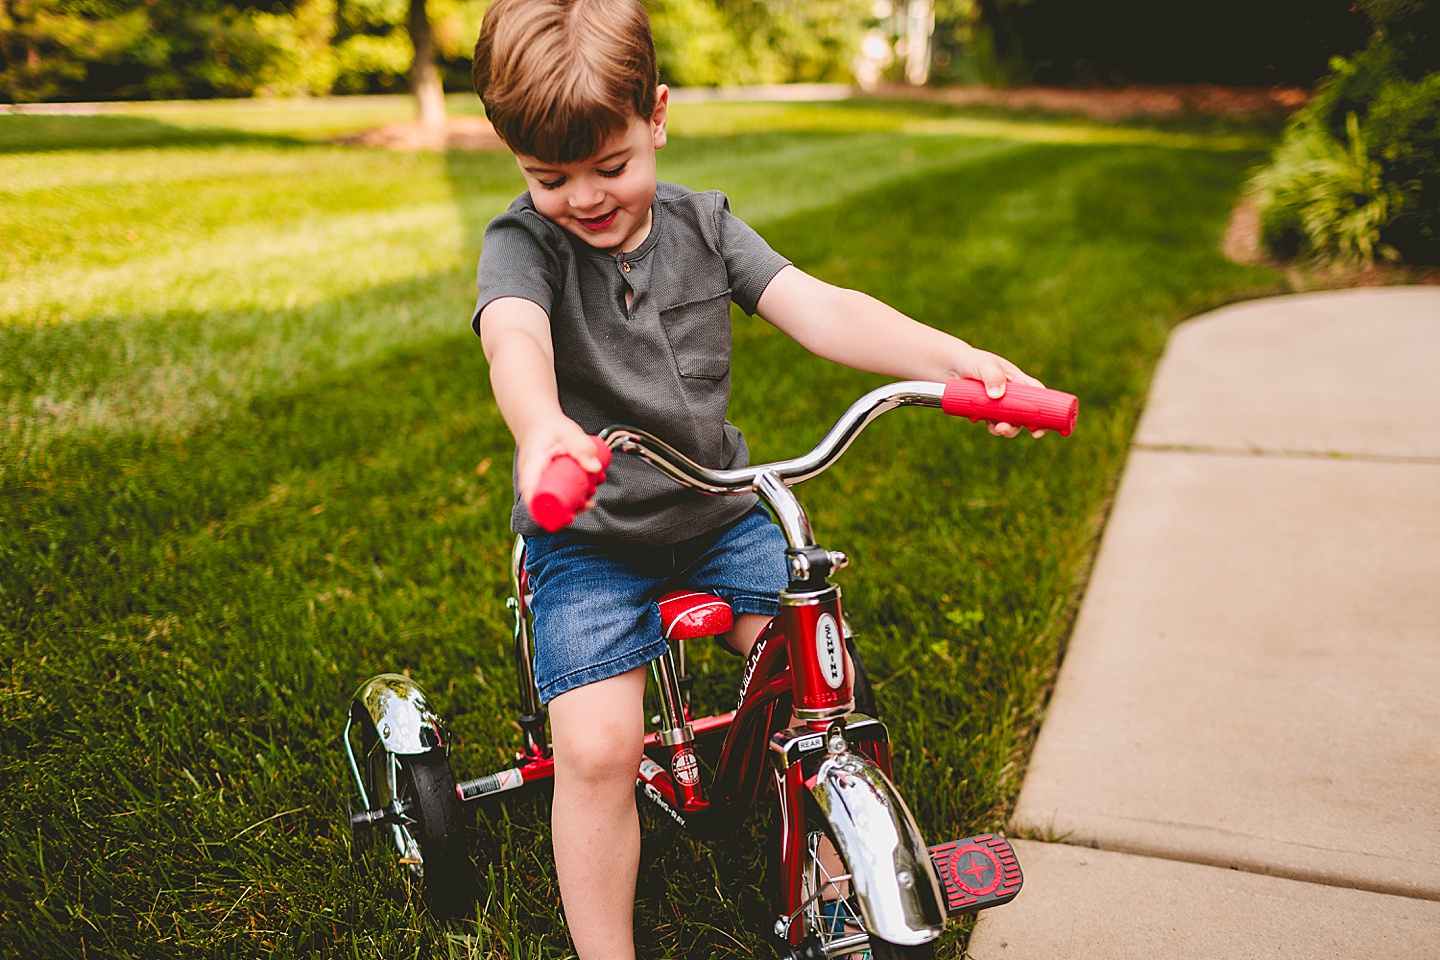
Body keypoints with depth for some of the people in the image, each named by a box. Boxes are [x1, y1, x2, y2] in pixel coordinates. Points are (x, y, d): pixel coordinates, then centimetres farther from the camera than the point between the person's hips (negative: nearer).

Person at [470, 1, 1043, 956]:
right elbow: (515, 339, -34)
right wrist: (542, 426, -59)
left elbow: (816, 307, -13)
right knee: (597, 747, -18)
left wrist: (953, 356, -30)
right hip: (588, 536, -3)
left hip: (722, 511, 3)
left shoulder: (702, 223, 0)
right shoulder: (522, 245, -10)